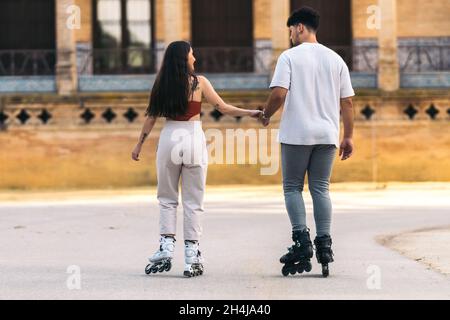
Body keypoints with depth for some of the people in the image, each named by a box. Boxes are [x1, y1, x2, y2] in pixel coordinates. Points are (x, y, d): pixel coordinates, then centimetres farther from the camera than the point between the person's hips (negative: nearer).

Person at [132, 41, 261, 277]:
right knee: (193, 201, 4)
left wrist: (139, 144, 13)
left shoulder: (162, 84, 2)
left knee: (167, 198, 12)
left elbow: (152, 116, 5)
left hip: (169, 138, 1)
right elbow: (224, 108, 1)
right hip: (193, 138, -1)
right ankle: (191, 256, 1)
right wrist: (251, 113, 12)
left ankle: (166, 248, 0)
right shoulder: (199, 82, -2)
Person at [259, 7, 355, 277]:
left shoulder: (290, 57, -4)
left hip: (296, 134, -4)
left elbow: (279, 94, -14)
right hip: (327, 134, 4)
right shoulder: (335, 59, 10)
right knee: (321, 188, 10)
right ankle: (324, 245, 4)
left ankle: (302, 241, -7)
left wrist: (267, 114, 5)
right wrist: (348, 136, 13)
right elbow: (347, 102, 8)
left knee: (293, 187, 6)